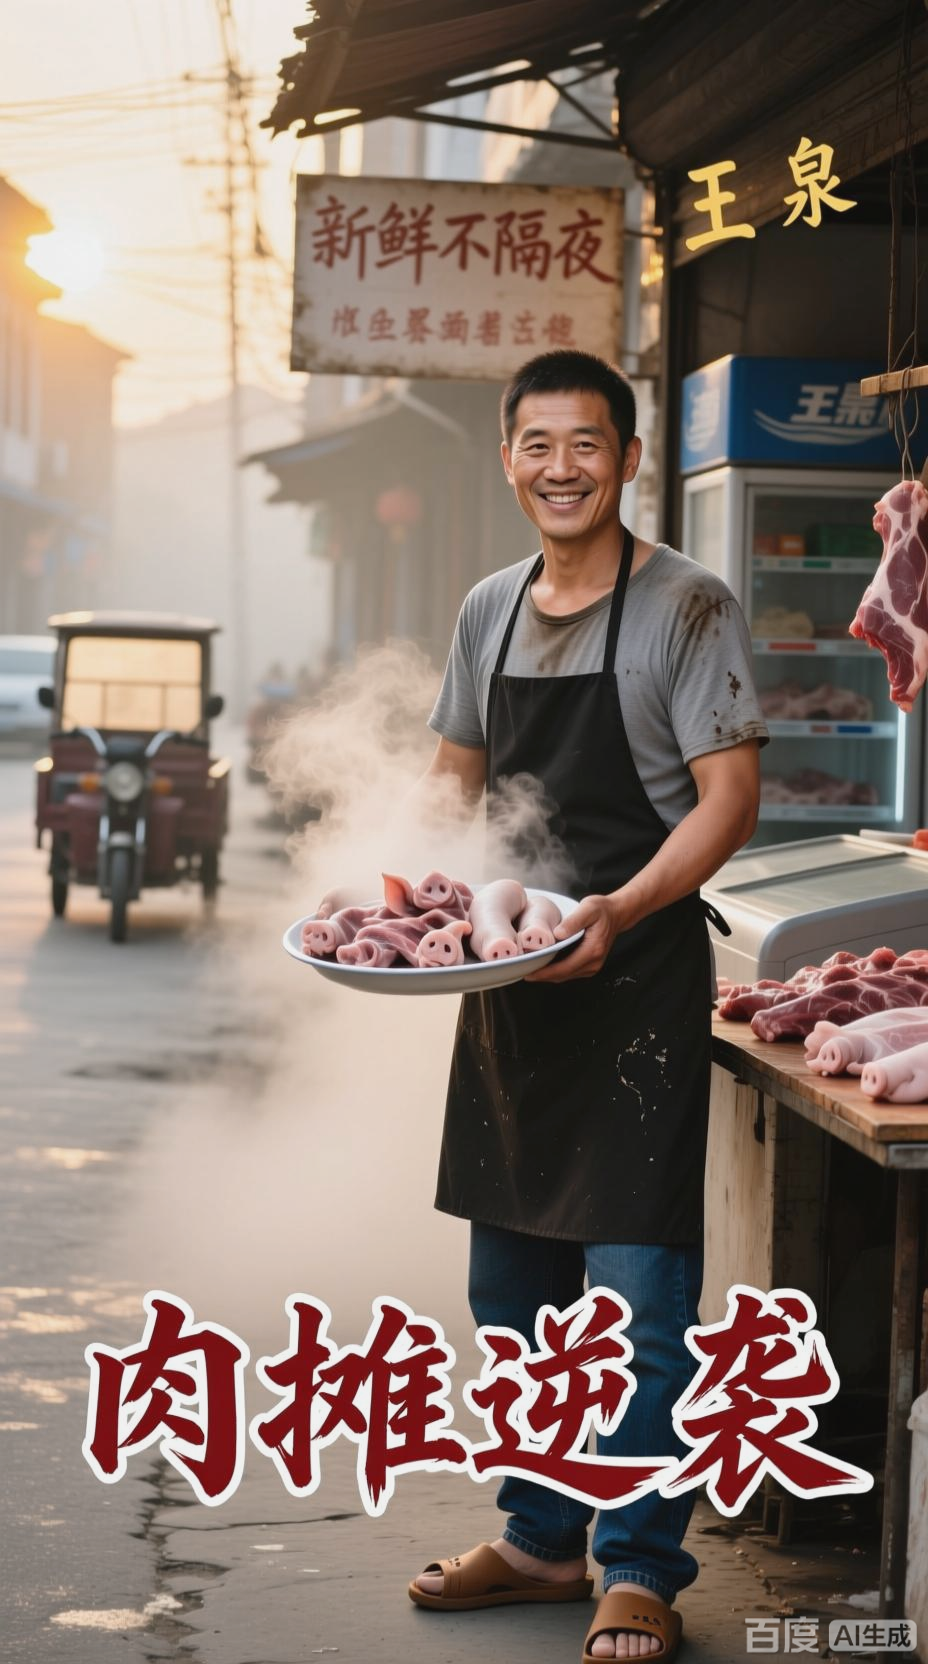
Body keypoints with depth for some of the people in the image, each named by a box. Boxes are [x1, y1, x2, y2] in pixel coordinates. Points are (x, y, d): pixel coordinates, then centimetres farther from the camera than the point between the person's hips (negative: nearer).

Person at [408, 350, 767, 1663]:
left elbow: (728, 802, -12)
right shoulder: (490, 610, 11)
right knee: (512, 1282, 13)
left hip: (637, 974, -7)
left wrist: (618, 910, -26)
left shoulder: (687, 607, -8)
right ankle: (543, 1539, 27)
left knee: (639, 1292, -5)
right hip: (508, 979, 7)